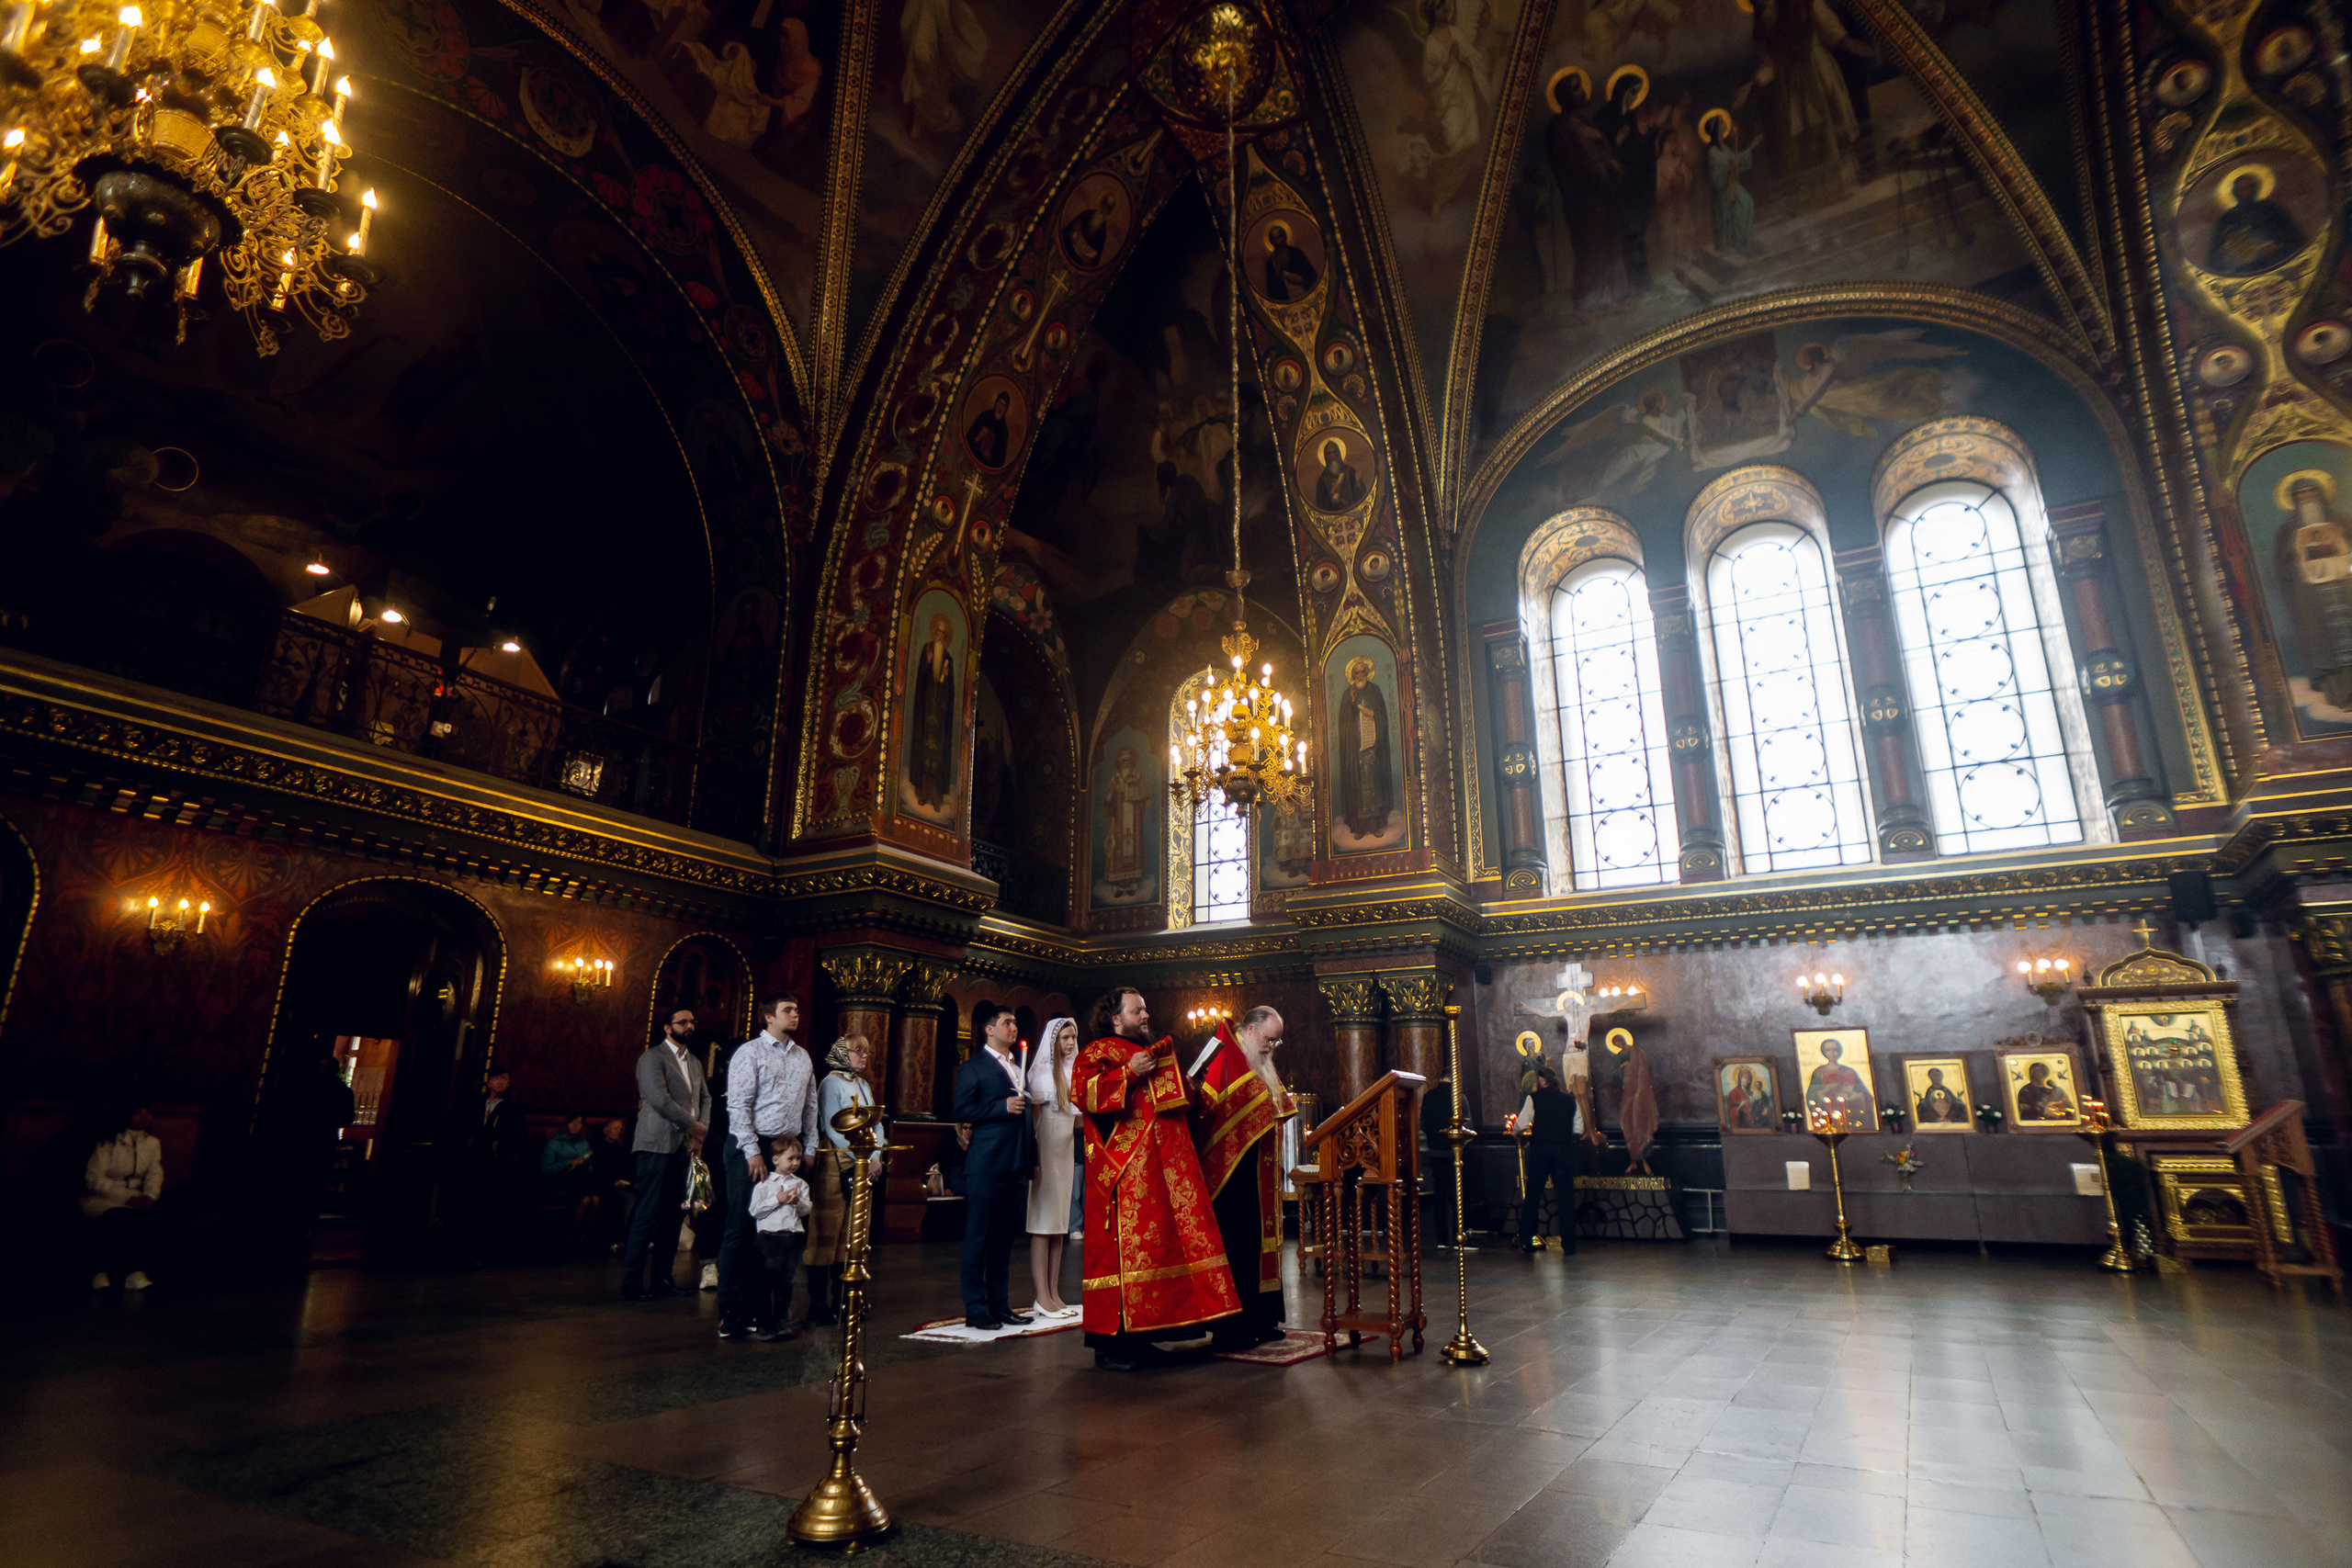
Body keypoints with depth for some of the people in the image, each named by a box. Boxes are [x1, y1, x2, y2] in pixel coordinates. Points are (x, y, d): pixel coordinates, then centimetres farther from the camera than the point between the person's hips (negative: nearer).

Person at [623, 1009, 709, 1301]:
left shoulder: (694, 1063, 19)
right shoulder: (652, 1058, -5)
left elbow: (705, 1098, 17)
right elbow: (659, 1099, -15)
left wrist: (701, 1132, 0)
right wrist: (692, 1126, -11)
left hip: (684, 1147, 7)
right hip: (657, 1145, -7)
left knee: (674, 1214, 8)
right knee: (648, 1216, -6)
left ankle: (663, 1278, 15)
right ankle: (631, 1284, 1)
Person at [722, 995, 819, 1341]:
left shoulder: (803, 1058, 15)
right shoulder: (749, 1052, -4)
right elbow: (738, 1105, -10)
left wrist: (809, 1149, 10)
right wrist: (752, 1152, -15)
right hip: (750, 1147, -6)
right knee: (740, 1228, -3)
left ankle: (755, 1306, 15)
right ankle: (729, 1311, 4)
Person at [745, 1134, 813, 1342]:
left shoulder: (800, 1184, 11)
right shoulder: (764, 1183, 0)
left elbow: (806, 1210, 3)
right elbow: (755, 1210, -9)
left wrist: (797, 1202, -16)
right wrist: (778, 1200, -13)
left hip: (793, 1237, 3)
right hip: (768, 1236, -3)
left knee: (785, 1282, 8)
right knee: (765, 1281, 0)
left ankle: (782, 1321, 18)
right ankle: (764, 1323, 11)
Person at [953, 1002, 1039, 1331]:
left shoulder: (1018, 1067, 19)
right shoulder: (973, 1067, -2)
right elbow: (962, 1111, -12)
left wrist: (1032, 1159, 16)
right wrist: (1002, 1107, -18)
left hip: (1015, 1165, 7)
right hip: (986, 1165, -7)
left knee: (1004, 1237, 11)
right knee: (978, 1238, 0)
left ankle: (1000, 1304, 18)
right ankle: (976, 1309, 6)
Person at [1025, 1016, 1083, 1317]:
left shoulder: (1073, 1071, 11)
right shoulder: (1042, 1072, -8)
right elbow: (1033, 1117, -12)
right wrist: (1033, 1157, -19)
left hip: (1066, 1151, 7)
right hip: (1045, 1151, -7)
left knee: (1060, 1224, 8)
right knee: (1043, 1223, -4)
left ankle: (1054, 1294, 13)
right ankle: (1042, 1298, -1)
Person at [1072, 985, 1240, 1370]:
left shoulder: (1156, 1053, 24)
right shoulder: (1098, 1052, -1)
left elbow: (1179, 1104, 33)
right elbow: (1083, 1092, -18)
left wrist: (1185, 1084, 13)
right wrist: (1129, 1073, -20)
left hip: (1165, 1171, 8)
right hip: (1124, 1171, -8)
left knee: (1156, 1244, 7)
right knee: (1124, 1246, -10)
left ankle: (1137, 1335, 15)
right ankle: (1110, 1342, -2)